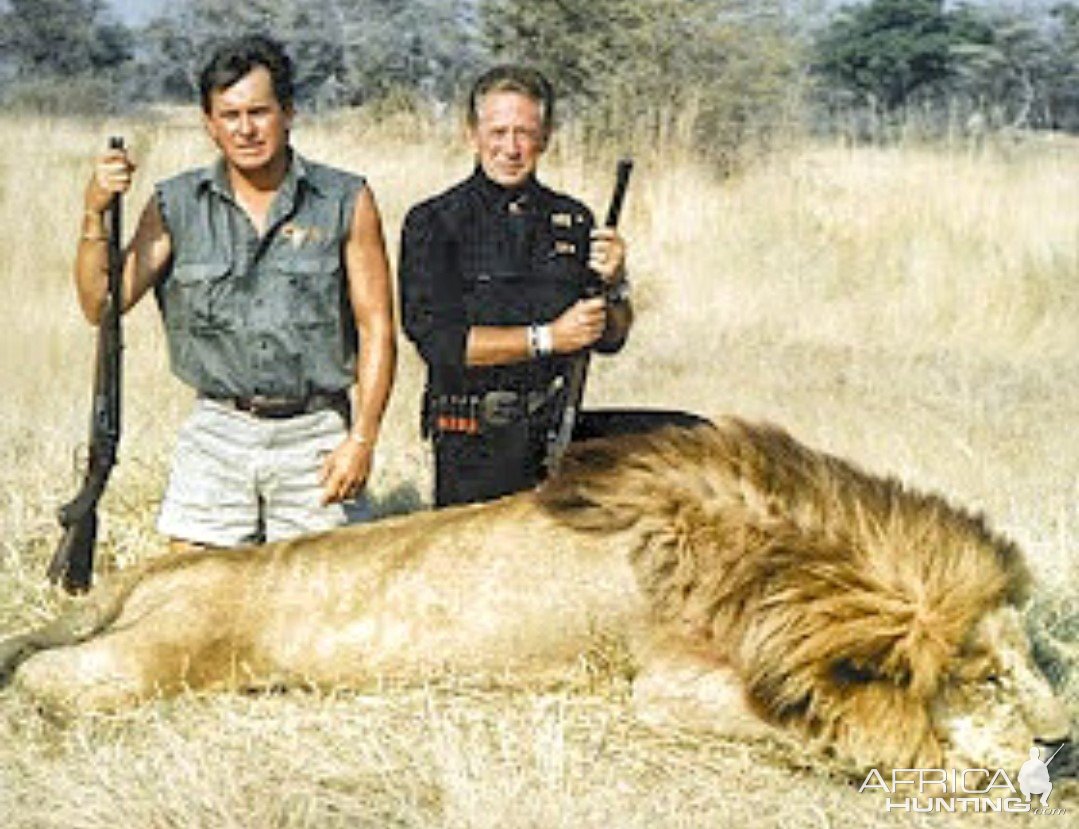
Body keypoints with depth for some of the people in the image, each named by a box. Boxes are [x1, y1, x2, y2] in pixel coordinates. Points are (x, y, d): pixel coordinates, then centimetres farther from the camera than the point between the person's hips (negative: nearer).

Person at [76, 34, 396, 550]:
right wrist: (95, 214, -14)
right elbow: (101, 305, 1)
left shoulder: (345, 202, 0)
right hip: (216, 434, 1)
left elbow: (375, 327, 1)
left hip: (316, 435, -1)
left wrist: (362, 438, -7)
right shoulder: (177, 206, 5)